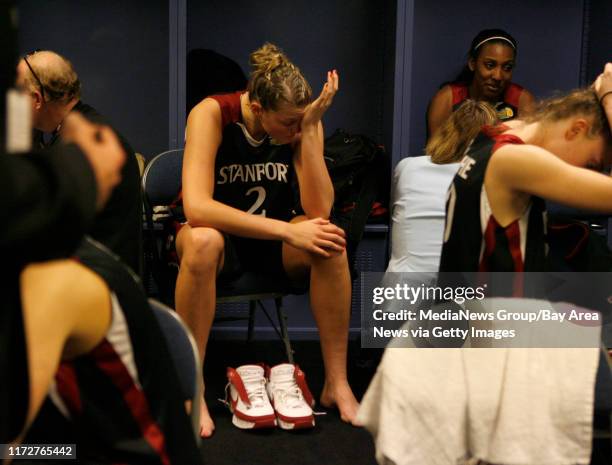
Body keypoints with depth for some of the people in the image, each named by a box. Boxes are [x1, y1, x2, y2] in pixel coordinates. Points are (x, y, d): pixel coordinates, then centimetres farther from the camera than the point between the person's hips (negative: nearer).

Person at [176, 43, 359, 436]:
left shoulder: (302, 121, -12)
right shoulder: (213, 113, -22)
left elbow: (320, 210, -21)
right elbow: (196, 207, -35)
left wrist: (310, 128, -29)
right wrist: (287, 230, -38)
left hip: (274, 240, 3)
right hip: (222, 238, -2)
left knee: (329, 240, -30)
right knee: (202, 240, -39)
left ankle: (338, 383, -18)